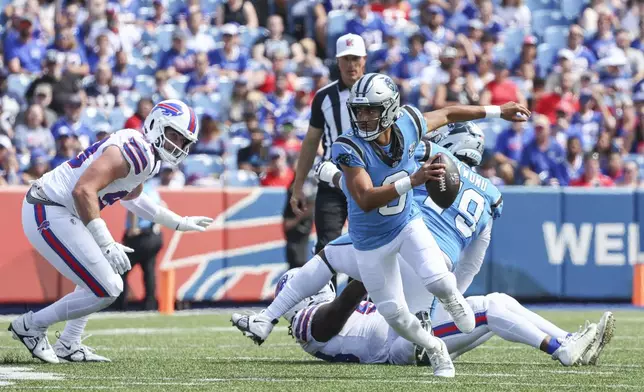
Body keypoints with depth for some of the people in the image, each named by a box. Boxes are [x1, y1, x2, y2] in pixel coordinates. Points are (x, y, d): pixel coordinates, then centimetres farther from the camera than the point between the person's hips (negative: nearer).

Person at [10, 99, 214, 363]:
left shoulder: (145, 154, 13)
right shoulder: (133, 150, -19)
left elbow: (130, 197, 34)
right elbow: (83, 190, -29)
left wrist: (179, 223, 36)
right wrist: (107, 244, -27)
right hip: (50, 215, -11)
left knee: (101, 279, 25)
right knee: (107, 290, -8)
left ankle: (68, 346, 26)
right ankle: (32, 326, 3)